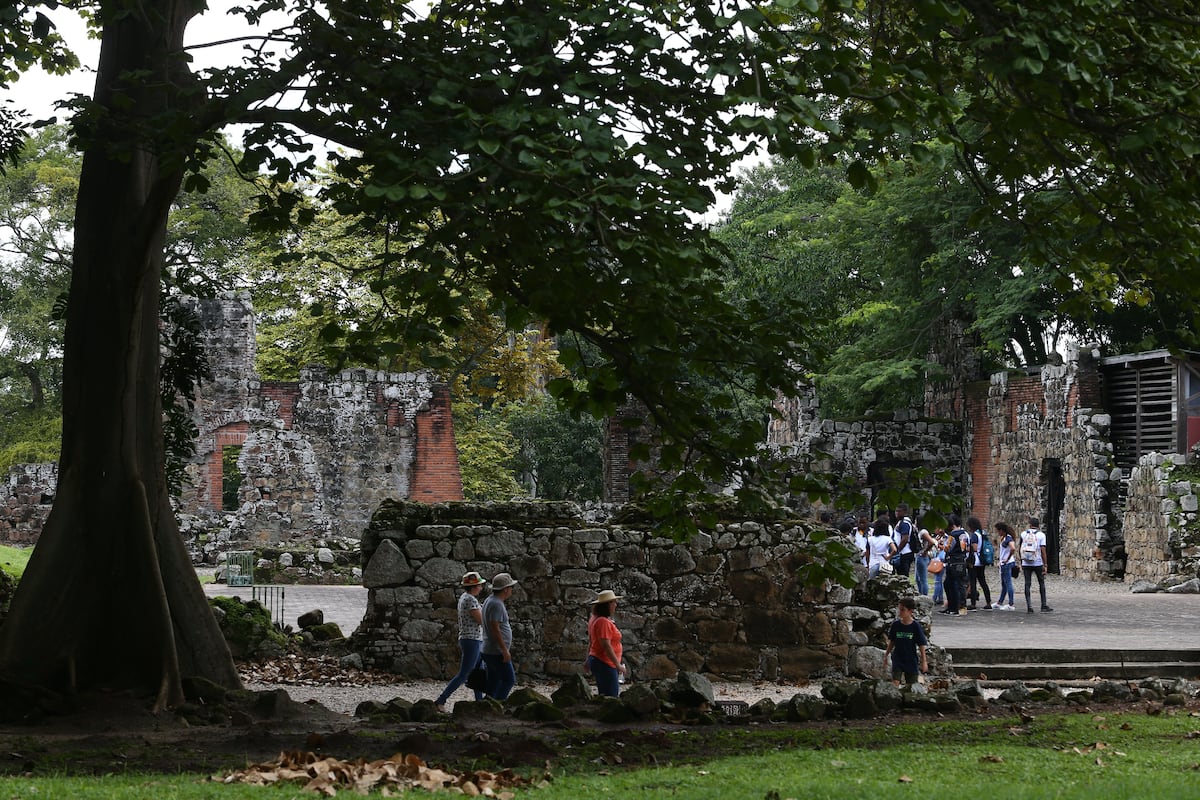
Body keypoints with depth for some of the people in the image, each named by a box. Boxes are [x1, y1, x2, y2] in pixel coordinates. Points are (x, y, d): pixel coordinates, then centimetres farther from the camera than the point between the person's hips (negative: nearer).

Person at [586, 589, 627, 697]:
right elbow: (606, 646, -23)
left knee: (605, 696, 14)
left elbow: (590, 642, 19)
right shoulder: (603, 622, -19)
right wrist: (618, 664, -19)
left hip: (597, 660, 11)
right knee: (611, 697, -10)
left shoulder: (595, 619, 12)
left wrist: (589, 660, 26)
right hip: (605, 664, -11)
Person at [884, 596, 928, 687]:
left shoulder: (915, 626, -10)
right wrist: (886, 655, 11)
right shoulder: (895, 624, -4)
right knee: (895, 684, -12)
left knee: (911, 685, 8)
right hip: (897, 659, 1)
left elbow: (921, 645, -5)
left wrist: (924, 661, -5)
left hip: (911, 661, -1)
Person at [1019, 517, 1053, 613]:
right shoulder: (1041, 535, -3)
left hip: (1026, 564, 1)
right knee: (1041, 583, 12)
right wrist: (1045, 565, -6)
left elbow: (1020, 550, 9)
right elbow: (1043, 550, -9)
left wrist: (1021, 563, 19)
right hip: (1038, 563, -1)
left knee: (1027, 584, 4)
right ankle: (1044, 605, 12)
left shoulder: (1023, 534, 4)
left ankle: (1029, 606, -1)